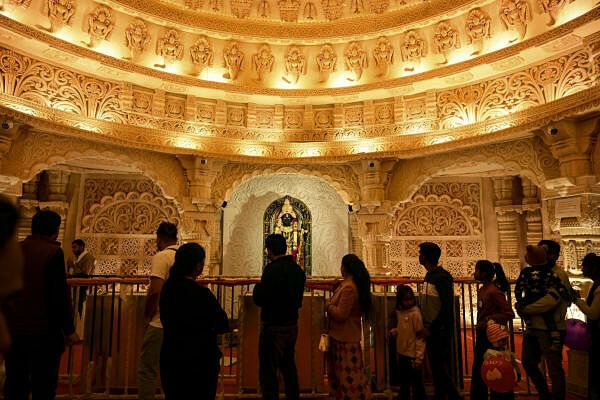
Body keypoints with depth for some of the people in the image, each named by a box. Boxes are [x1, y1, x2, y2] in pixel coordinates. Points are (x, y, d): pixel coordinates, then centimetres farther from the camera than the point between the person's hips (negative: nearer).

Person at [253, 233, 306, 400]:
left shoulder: (272, 269, -20)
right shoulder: (298, 269, 3)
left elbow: (259, 300, -18)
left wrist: (257, 287, 0)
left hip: (273, 327, -8)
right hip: (292, 325, 8)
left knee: (268, 371, 4)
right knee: (289, 367, 22)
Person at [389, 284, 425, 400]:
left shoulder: (415, 313, -17)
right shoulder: (399, 313, 3)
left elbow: (420, 337, -18)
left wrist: (419, 358, -20)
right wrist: (394, 331, -2)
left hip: (412, 355, -7)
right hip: (402, 354, 7)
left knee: (417, 384, 6)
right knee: (403, 383, 22)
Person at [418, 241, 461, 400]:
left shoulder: (442, 276, -17)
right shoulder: (429, 275, 9)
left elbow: (447, 307, -21)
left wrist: (431, 328, -18)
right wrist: (425, 326, 6)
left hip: (440, 330, -8)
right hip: (431, 330, 8)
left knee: (441, 368, -1)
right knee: (435, 366, 16)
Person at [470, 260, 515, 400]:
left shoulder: (494, 291, -19)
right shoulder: (481, 290, 7)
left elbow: (509, 313, -22)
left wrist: (491, 319, -23)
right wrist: (478, 330, 12)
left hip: (491, 336, -9)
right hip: (481, 335, 9)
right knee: (478, 371, 16)